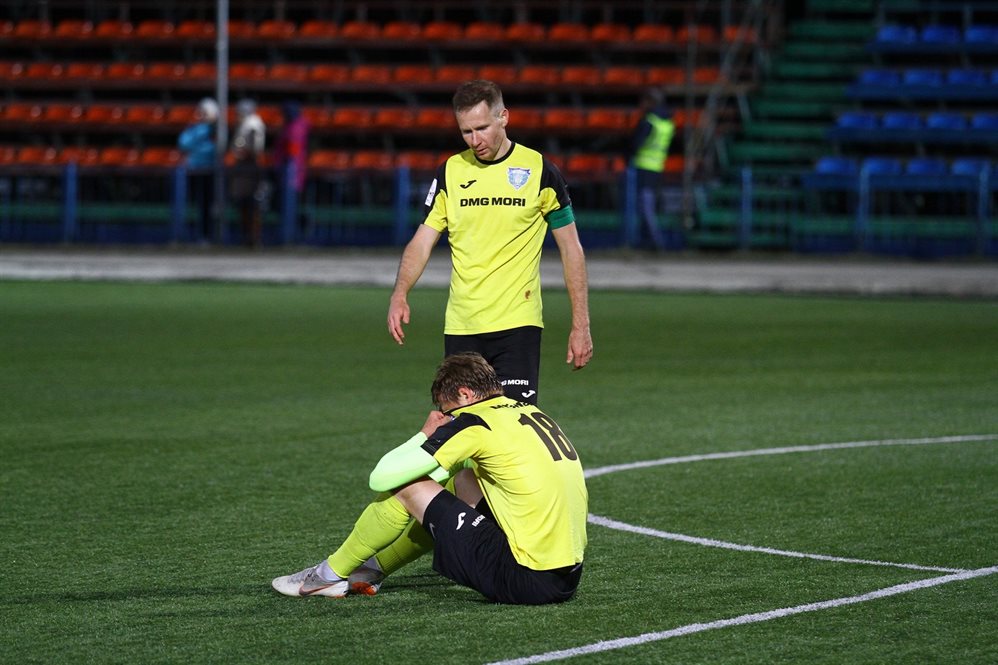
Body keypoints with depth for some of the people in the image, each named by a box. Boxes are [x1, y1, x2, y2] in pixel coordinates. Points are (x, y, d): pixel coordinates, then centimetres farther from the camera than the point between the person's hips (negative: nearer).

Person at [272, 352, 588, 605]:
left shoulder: (474, 424, -9)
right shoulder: (534, 415, 14)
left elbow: (381, 478, -8)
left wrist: (425, 434, 10)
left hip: (525, 580, -8)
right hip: (569, 578, 8)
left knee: (404, 487, 2)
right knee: (463, 480, 28)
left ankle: (331, 574, 21)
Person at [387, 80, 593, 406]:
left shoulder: (538, 170, -2)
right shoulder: (449, 172, 6)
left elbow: (571, 248, 4)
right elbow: (422, 241, 4)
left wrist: (580, 325, 0)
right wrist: (400, 294, -15)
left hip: (517, 325, -3)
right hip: (460, 327, 3)